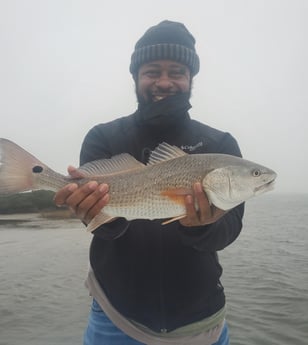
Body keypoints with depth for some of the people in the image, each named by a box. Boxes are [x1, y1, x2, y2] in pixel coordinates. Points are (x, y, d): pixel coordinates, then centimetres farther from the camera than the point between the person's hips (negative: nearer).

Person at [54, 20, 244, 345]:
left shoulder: (220, 145, -4)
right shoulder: (103, 138, -4)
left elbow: (229, 227, -14)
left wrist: (203, 227, -35)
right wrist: (99, 212, -37)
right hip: (115, 311, 0)